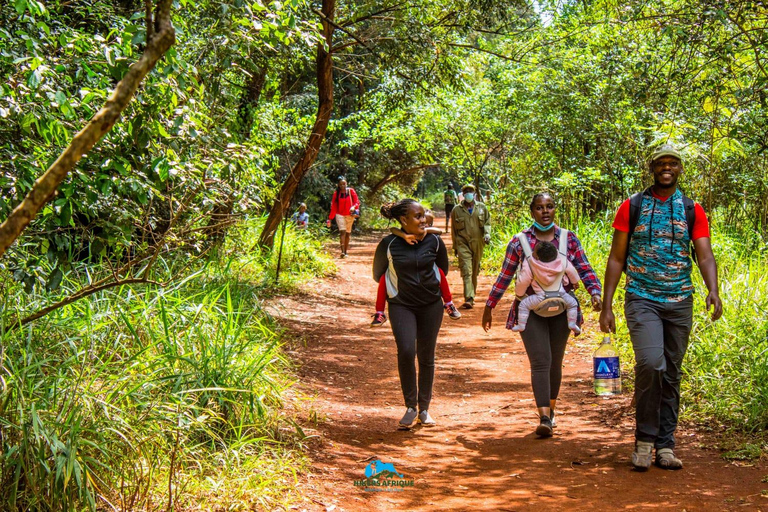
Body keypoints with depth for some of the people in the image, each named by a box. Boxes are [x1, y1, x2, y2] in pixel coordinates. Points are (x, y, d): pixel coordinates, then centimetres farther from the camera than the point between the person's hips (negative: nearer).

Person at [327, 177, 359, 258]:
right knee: (342, 231, -17)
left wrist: (353, 207, -24)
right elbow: (333, 207, 3)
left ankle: (346, 252, 17)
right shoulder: (336, 193, 1)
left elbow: (357, 202, -1)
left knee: (347, 233, 8)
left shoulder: (351, 191, 1)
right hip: (340, 215, -2)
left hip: (349, 215, 2)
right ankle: (342, 252, -26)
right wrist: (330, 219, 0)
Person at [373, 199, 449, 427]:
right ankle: (410, 407, -2)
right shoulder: (389, 244, -11)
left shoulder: (434, 241, -5)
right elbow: (378, 274, 7)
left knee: (426, 356, 6)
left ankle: (424, 409, 20)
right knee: (406, 351, -19)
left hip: (431, 305, 2)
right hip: (401, 306, -2)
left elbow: (443, 269, 15)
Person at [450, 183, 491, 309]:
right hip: (463, 243, -2)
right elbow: (454, 229, 11)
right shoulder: (457, 210, 5)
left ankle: (472, 295, 25)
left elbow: (487, 222, 13)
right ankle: (469, 298, -20)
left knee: (475, 271, 11)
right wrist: (455, 246, 13)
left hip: (478, 243, 2)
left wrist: (487, 234, -7)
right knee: (466, 270, -13)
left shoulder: (482, 208, 9)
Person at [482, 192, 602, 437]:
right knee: (540, 361, -13)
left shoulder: (569, 238, 5)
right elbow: (505, 276, 7)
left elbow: (585, 270, 5)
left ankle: (550, 409, 27)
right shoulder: (520, 241, 0)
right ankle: (544, 418, -19)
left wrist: (595, 293, -12)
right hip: (531, 310, -2)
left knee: (555, 362, 9)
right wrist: (489, 306, 10)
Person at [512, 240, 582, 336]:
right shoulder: (562, 260, -6)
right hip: (560, 295, 2)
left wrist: (519, 293, 16)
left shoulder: (529, 266, -15)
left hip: (541, 297, -2)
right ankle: (572, 324, 23)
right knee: (572, 303, 28)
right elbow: (571, 271, 11)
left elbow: (522, 282, -4)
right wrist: (575, 282, 32)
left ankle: (521, 325, 14)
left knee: (523, 305, 15)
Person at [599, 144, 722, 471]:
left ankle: (665, 446, 16)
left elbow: (705, 256, -2)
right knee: (650, 364, -21)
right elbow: (616, 258, 3)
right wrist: (606, 306, -3)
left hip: (680, 301, 3)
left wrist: (713, 291, -22)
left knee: (672, 375, 7)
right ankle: (644, 439, -6)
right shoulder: (632, 207, 3)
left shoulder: (693, 211, 6)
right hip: (642, 299, -2)